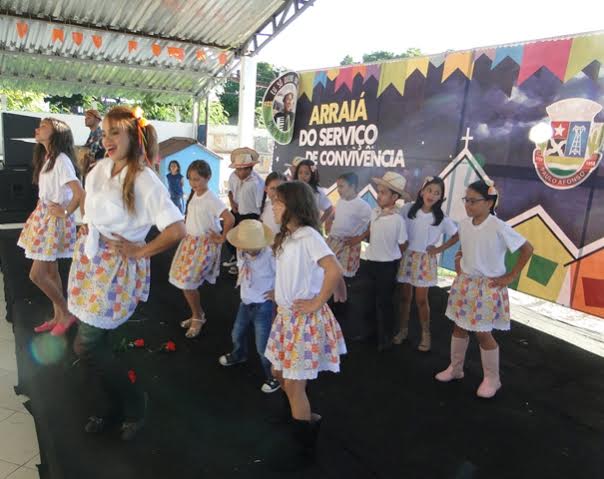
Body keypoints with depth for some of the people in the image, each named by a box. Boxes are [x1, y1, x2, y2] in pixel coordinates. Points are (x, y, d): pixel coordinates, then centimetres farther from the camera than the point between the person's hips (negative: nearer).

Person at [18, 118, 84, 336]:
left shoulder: (61, 160, -18)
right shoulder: (46, 157, 11)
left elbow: (79, 193, -28)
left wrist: (65, 213, -17)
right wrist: (41, 211, 3)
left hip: (55, 219, -9)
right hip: (43, 217, 9)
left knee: (36, 274, -6)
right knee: (50, 271, 13)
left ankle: (66, 314, 9)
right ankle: (58, 316, 24)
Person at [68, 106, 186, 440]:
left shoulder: (145, 181, -18)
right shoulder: (100, 168, 4)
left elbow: (177, 229, -24)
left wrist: (141, 251, -15)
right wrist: (86, 228, 12)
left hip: (117, 267, -7)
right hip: (88, 259, 7)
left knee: (87, 346, -3)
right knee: (95, 342, 12)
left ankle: (133, 403, 19)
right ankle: (103, 407, 33)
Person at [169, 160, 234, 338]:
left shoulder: (211, 199, -19)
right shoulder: (193, 195, 5)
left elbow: (230, 219, -29)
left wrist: (222, 238, -19)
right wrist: (187, 236, 13)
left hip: (203, 245, -8)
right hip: (189, 242, 8)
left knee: (187, 283, -6)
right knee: (183, 282, 10)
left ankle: (198, 318, 15)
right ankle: (197, 315, 28)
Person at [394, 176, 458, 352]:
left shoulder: (441, 218, -7)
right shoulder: (408, 209, -6)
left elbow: (457, 235, 3)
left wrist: (439, 249, -3)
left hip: (424, 260, -1)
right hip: (406, 257, 1)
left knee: (421, 299, 5)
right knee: (405, 297, 11)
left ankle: (426, 334, 23)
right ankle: (403, 329, 28)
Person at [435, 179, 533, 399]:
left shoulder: (499, 228, -21)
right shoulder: (464, 224, -2)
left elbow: (527, 249, -14)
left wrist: (510, 277, -12)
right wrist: (459, 260, 7)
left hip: (488, 287, -6)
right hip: (464, 283, 6)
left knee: (483, 333, 3)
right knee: (459, 326, 14)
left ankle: (492, 379, 24)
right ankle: (455, 368, 33)